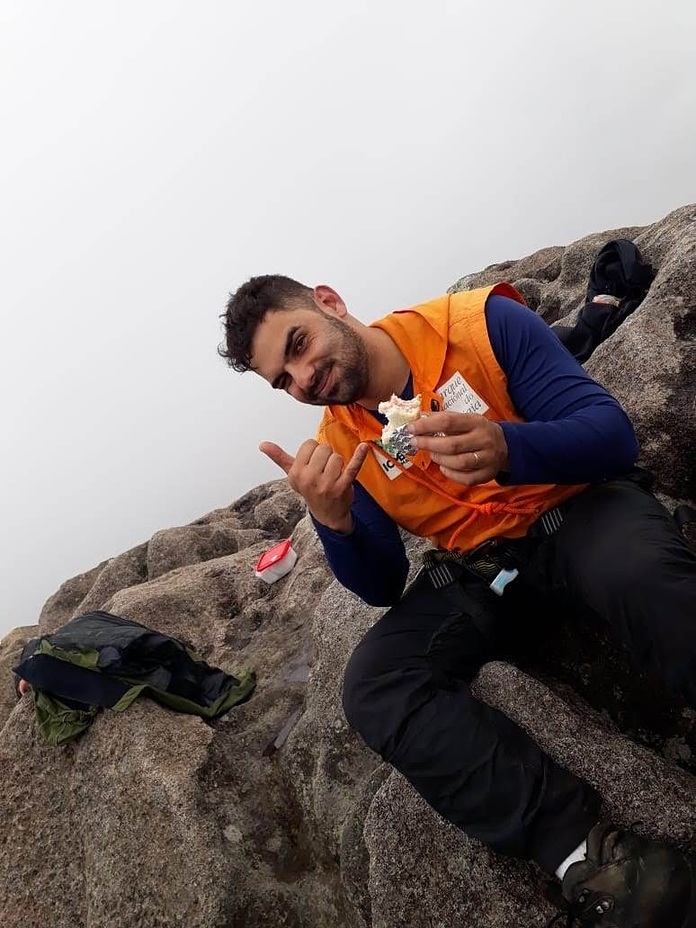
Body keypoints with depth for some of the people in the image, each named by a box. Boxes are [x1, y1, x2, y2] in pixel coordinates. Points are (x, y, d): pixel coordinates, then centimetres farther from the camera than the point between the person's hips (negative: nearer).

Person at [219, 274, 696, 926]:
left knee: (640, 573, -36)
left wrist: (509, 450, -37)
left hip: (576, 508, -2)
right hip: (476, 566, 3)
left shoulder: (481, 323, -12)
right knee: (374, 691, -21)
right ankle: (579, 846, -23)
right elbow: (382, 588, 1)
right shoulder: (338, 446, -3)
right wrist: (333, 522, -21)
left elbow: (613, 434, -15)